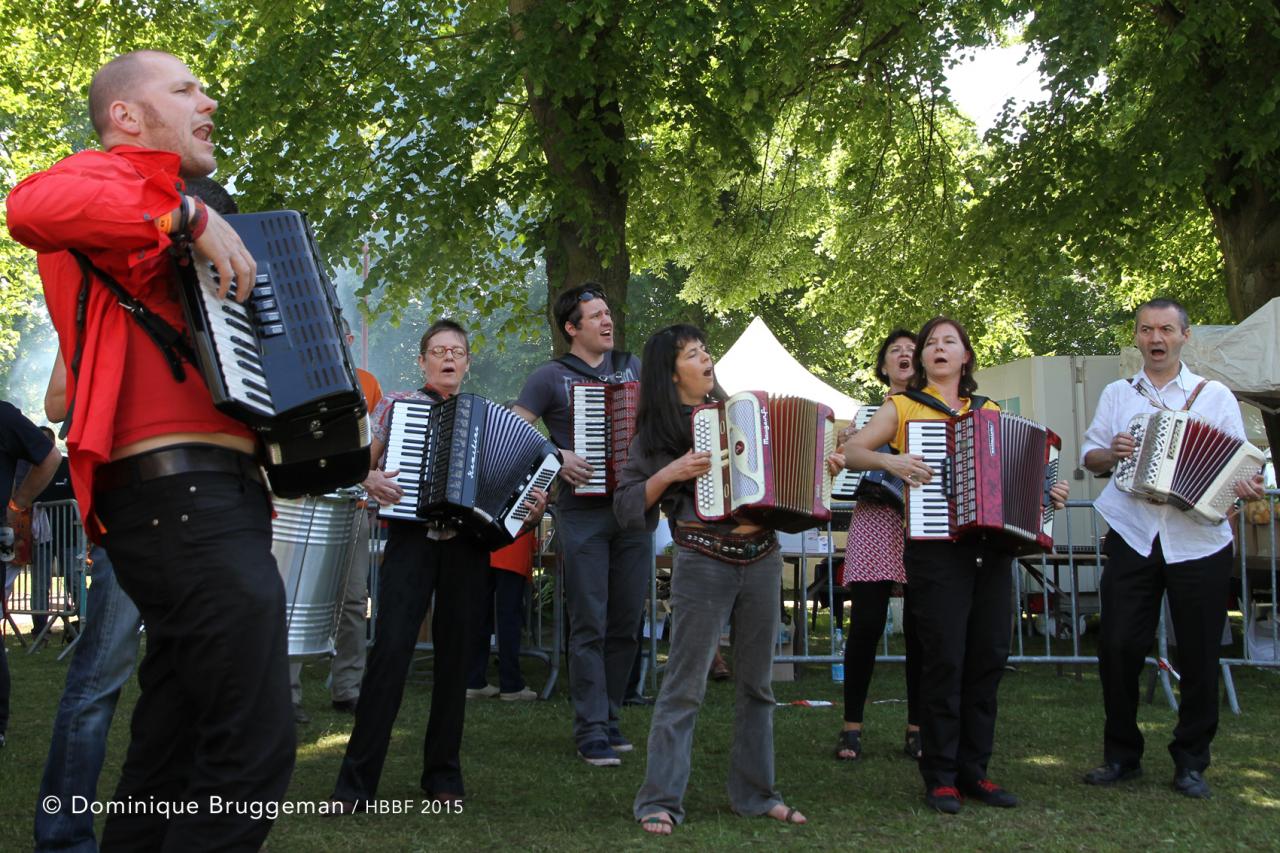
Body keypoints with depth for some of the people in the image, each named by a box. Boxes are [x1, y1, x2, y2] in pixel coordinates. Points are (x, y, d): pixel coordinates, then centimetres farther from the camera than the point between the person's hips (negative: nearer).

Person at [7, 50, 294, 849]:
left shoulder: (166, 222, 27)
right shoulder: (114, 179, -1)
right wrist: (189, 215, -23)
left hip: (194, 500, 10)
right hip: (182, 494, -10)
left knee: (175, 749, 14)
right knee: (256, 749, -15)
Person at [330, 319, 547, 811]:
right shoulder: (396, 404, 10)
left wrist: (529, 510, -5)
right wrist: (370, 480, -13)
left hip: (465, 545, 3)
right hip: (411, 537, -3)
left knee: (455, 656, 4)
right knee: (391, 650, -13)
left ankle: (444, 776, 14)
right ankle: (357, 783, -10)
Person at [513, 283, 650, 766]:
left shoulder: (630, 366, 14)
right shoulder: (551, 377, 1)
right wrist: (555, 457, -18)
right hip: (583, 513, -4)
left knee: (626, 625, 8)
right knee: (590, 625, -5)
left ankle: (609, 718, 20)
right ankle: (591, 731, -2)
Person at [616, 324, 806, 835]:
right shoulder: (655, 434, 1)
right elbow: (626, 506, -1)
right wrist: (670, 474, -14)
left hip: (762, 557, 4)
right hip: (703, 563, -4)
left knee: (756, 684, 10)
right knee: (685, 686, -4)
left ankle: (755, 793, 20)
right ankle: (659, 801, 2)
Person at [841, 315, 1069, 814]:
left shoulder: (990, 412, 20)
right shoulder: (903, 406, 9)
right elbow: (850, 452, 1)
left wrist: (1046, 493, 5)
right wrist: (889, 460, -17)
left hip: (991, 547, 4)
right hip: (936, 546, -4)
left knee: (989, 657, 2)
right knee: (945, 658, -8)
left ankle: (974, 770, 12)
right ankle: (940, 777, 1)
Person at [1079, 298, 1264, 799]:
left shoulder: (1214, 395, 8)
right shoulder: (1117, 394, 14)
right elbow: (1089, 454, 16)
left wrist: (1248, 486, -17)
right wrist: (1112, 453, -6)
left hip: (1199, 544, -1)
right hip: (1132, 537, 1)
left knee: (1199, 655, 2)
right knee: (1118, 646, -2)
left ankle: (1191, 762, 15)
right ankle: (1122, 754, 14)